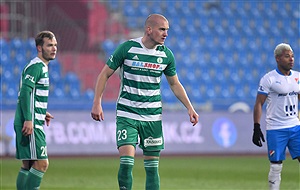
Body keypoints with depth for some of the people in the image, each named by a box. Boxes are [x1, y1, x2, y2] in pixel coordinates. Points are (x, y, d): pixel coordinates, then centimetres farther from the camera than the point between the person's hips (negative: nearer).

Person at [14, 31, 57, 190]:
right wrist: (28, 119, -27)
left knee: (28, 165, 10)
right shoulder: (36, 66, -12)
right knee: (41, 163, -13)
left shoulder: (41, 67, 20)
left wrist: (41, 113, 24)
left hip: (33, 124, 10)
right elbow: (25, 92, -22)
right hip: (31, 124, -10)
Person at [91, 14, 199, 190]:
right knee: (127, 161, -17)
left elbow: (175, 84, 15)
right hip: (127, 115, -3)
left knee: (152, 166, 5)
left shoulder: (166, 55, 1)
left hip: (153, 116, 3)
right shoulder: (127, 48, -10)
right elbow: (105, 74, -1)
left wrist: (189, 108, 6)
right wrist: (97, 103, -9)